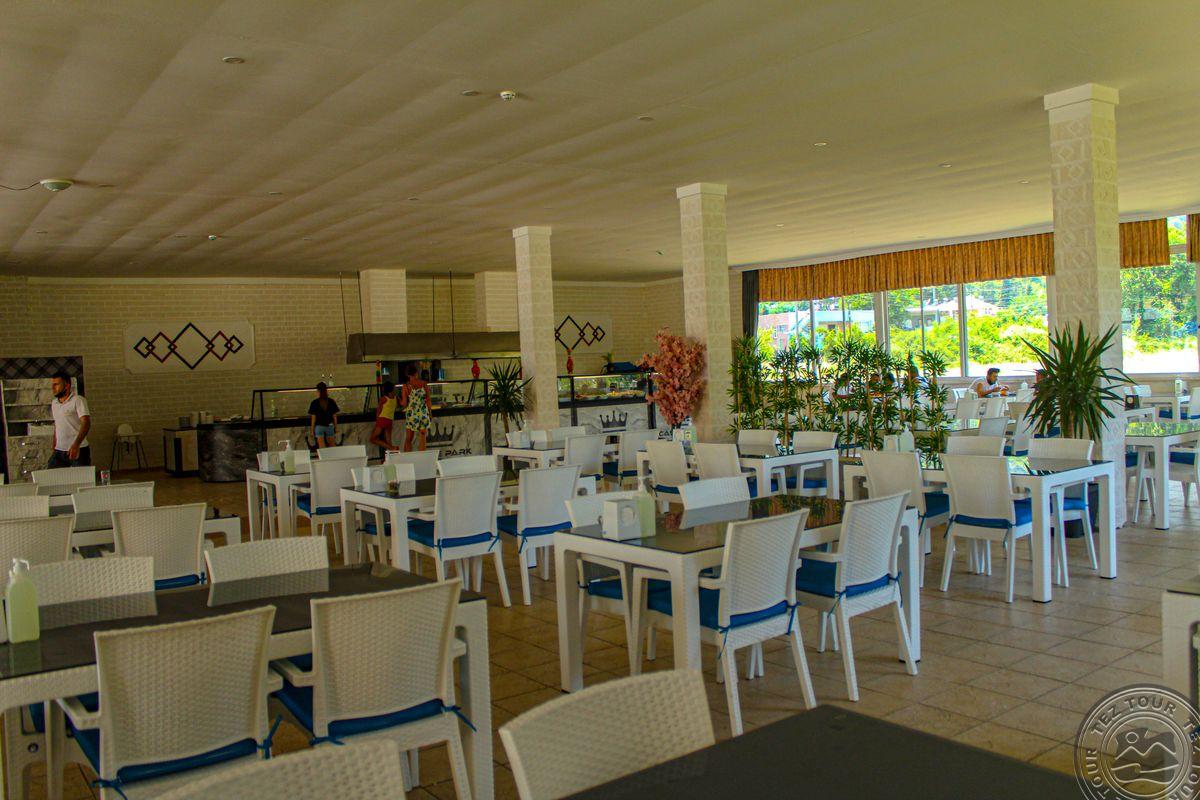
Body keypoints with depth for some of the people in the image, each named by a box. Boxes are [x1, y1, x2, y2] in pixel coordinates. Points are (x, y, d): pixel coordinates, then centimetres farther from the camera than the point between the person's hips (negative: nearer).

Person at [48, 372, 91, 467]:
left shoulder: (78, 400, -8)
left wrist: (76, 445, -32)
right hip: (59, 451, 7)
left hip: (78, 451, -6)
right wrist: (54, 446, 16)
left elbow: (86, 423, -20)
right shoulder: (54, 403, 15)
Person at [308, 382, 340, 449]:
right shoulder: (332, 402, -3)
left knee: (322, 447, -1)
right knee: (332, 446, 14)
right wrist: (336, 427, 10)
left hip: (319, 426, -2)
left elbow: (313, 418, -6)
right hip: (330, 426, 2)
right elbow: (334, 416, 1)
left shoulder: (314, 403, -8)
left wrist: (312, 430, 0)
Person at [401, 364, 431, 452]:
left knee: (408, 439, 11)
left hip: (411, 414, -1)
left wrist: (399, 400, 17)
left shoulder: (406, 386, -8)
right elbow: (428, 400, 1)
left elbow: (404, 404, -4)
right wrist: (429, 413, 13)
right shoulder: (424, 384, -3)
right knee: (422, 439, 6)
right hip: (424, 413, 1)